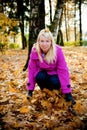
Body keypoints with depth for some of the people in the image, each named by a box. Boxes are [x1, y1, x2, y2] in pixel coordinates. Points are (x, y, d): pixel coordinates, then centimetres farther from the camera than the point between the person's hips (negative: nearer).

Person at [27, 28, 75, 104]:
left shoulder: (57, 51, -26)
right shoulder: (34, 51, -21)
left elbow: (63, 70, -26)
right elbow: (31, 70, -14)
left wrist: (68, 93, -30)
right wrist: (30, 89, -15)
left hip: (54, 75, -1)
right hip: (43, 74, 1)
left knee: (55, 82, -33)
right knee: (40, 76, -32)